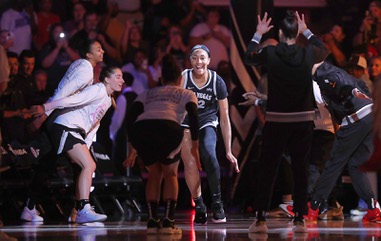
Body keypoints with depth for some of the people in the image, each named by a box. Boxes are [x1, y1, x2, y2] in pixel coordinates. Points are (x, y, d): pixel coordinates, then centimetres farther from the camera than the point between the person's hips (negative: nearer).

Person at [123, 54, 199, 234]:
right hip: (168, 128, -2)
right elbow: (193, 117, 8)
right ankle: (168, 222, 7)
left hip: (140, 131, 2)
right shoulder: (186, 94, 27)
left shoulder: (147, 93, 34)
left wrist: (133, 150, 21)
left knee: (154, 174, 23)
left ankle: (152, 221, 15)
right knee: (170, 174, 18)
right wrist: (195, 147, 10)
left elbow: (131, 117, 21)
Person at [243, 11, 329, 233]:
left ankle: (261, 219, 1)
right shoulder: (308, 54, -2)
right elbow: (324, 51, 23)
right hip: (304, 121, 1)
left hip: (276, 121, -1)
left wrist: (258, 34, 26)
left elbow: (249, 57, 16)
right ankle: (300, 220, 5)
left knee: (268, 170, 4)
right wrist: (307, 31, 28)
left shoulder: (270, 53, -6)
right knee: (300, 169, 7)